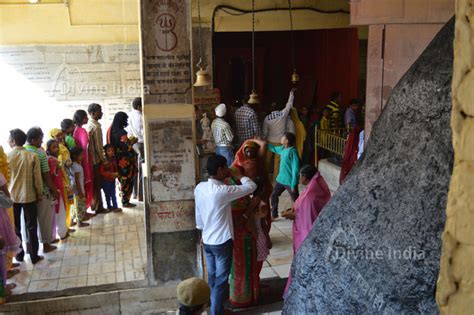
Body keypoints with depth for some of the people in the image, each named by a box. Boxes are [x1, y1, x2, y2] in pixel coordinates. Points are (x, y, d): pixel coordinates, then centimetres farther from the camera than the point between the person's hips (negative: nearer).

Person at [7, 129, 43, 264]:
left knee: (15, 227, 16)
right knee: (31, 227, 8)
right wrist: (40, 194, 5)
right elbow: (37, 178, -8)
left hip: (11, 197, 1)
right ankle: (34, 256, 12)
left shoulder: (6, 156, -7)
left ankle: (19, 253, 24)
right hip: (29, 196, -1)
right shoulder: (33, 156, -10)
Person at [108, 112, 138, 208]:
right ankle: (125, 201, 10)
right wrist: (132, 141, -6)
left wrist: (129, 140, 15)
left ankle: (124, 199, 32)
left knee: (122, 180, 21)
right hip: (124, 160, -9)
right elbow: (126, 147, -24)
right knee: (127, 181, 3)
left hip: (117, 159, 9)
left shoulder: (111, 130, 4)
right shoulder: (121, 132, -22)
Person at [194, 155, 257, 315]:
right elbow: (251, 186, -17)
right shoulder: (223, 191, -24)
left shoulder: (199, 187, -3)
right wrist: (239, 176, -1)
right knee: (220, 281, 7)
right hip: (222, 242, -7)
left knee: (212, 277, 20)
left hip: (207, 240, 7)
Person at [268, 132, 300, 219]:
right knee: (273, 195, 16)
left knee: (296, 201, 4)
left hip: (290, 181, -8)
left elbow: (295, 169, -24)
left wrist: (293, 185, -24)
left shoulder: (292, 152, -24)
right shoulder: (282, 148, 1)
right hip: (281, 179, 8)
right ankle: (274, 214, 33)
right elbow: (274, 148, 26)